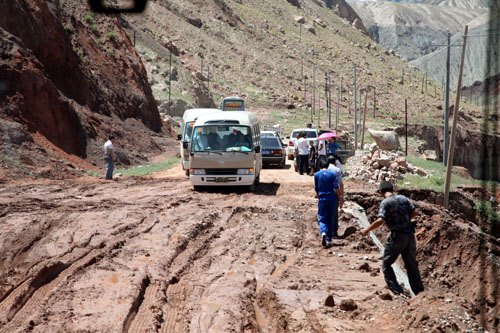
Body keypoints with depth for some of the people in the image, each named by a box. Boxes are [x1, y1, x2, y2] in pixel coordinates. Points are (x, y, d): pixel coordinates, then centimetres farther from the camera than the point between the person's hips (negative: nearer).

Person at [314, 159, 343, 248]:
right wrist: (340, 199, -2)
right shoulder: (332, 174, 1)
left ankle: (323, 232, -29)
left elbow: (316, 188, 5)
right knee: (330, 219, 13)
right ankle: (329, 239, 16)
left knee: (322, 219, 1)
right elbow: (336, 187, -6)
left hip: (322, 198, -2)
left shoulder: (317, 175, 1)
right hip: (332, 198, 2)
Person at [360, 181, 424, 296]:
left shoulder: (385, 202, -9)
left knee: (386, 264, 6)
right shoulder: (403, 198, 8)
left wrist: (366, 230, -9)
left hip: (397, 236, -6)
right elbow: (415, 212, 6)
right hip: (410, 235, 6)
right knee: (411, 264, 17)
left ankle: (397, 291, -2)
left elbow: (380, 221, -19)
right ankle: (419, 291, 22)